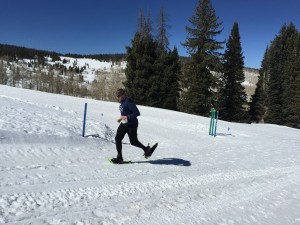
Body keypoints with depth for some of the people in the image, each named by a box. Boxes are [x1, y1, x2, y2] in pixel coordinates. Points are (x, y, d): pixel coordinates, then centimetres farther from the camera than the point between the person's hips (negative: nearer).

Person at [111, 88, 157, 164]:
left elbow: (137, 113, -24)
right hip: (124, 124, 9)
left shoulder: (129, 102, -20)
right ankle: (119, 157, 10)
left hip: (131, 125, -9)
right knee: (117, 138, 1)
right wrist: (121, 117, 14)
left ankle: (146, 149, 22)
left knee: (133, 141, -2)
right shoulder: (122, 102, 8)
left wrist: (127, 117, -27)